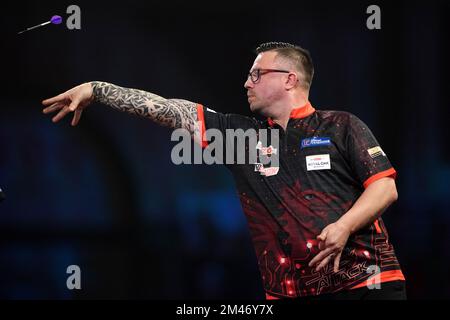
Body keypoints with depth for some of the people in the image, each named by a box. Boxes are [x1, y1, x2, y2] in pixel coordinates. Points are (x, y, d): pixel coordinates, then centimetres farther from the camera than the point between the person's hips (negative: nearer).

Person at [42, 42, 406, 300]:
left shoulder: (341, 127, 3)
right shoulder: (240, 133, 12)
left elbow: (386, 187, -2)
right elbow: (166, 109, 11)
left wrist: (344, 226, -18)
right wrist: (94, 89, 12)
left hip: (367, 284, -3)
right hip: (291, 292, 4)